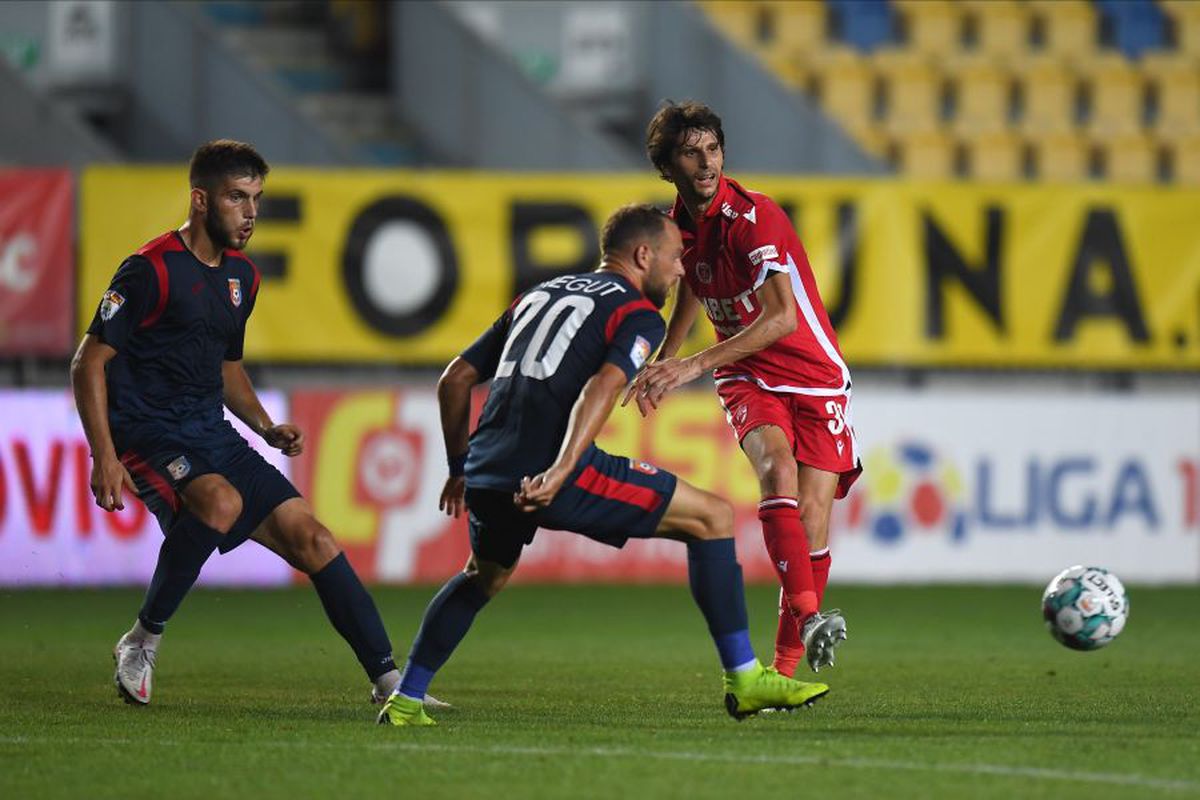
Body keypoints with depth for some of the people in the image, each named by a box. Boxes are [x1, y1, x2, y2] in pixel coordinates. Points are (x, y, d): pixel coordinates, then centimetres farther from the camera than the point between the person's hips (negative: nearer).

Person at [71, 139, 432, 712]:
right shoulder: (152, 269, -12)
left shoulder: (242, 276, 13)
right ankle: (143, 642, -18)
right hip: (147, 433, -7)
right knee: (221, 502, -35)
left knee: (308, 536, -3)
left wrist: (267, 427, 9)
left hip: (212, 434, 7)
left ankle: (387, 678, 0)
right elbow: (89, 362, -12)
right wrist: (104, 457, -21)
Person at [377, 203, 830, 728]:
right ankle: (744, 680, 0)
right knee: (712, 517, 3)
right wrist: (561, 470, -26)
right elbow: (603, 385, -15)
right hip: (547, 476, -7)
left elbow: (455, 379, 27)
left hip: (487, 472, 7)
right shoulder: (638, 314, 6)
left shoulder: (538, 296, 27)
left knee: (486, 576, 37)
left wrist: (460, 469, 35)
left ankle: (404, 701, 32)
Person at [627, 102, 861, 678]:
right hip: (748, 378, 4)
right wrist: (660, 367, 36)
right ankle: (808, 616, -44)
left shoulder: (752, 216, -20)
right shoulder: (680, 226, 2)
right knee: (777, 468, -28)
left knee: (811, 513, -12)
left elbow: (782, 317, -31)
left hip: (815, 379, -3)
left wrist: (697, 364, -36)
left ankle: (785, 664, 6)